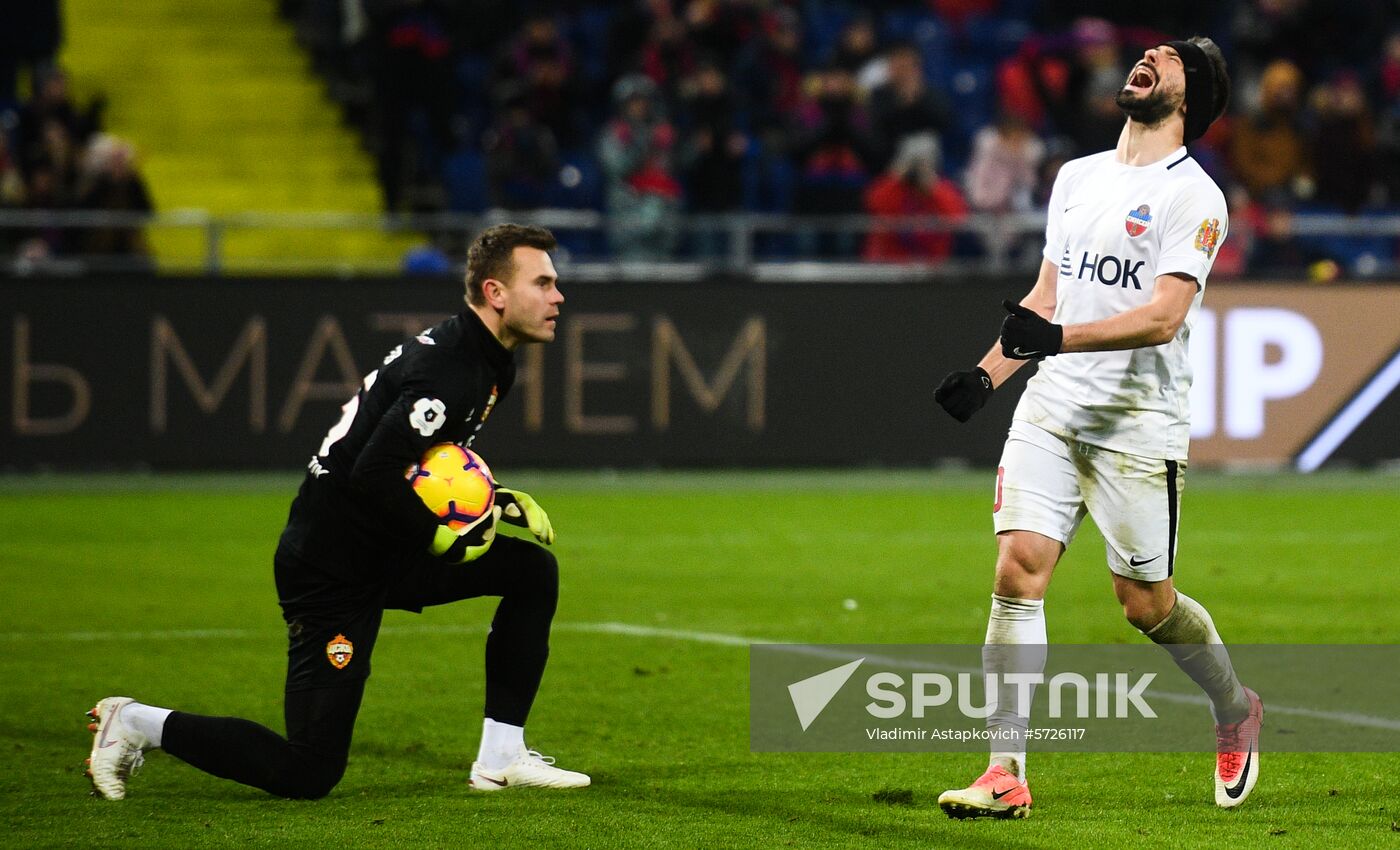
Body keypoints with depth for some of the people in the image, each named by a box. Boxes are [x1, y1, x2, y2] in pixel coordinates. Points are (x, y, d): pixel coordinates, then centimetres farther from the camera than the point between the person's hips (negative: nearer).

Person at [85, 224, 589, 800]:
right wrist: (441, 536, -19)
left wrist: (498, 503, 7)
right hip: (334, 573, -10)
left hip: (382, 554, 10)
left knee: (532, 570, 6)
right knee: (308, 774, -8)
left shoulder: (487, 362, 9)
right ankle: (137, 724, 6)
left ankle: (501, 760, 10)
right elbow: (373, 473, -31)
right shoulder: (448, 371, -22)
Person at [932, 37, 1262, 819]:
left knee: (1147, 605, 1)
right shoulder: (1077, 177, 15)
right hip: (1052, 407, 5)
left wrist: (1057, 338, -28)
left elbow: (1163, 317, -18)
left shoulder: (1194, 196, -7)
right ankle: (1006, 775, -9)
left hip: (1139, 423, -5)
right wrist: (987, 373, 12)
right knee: (1019, 570, -9)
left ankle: (1237, 710, 31)